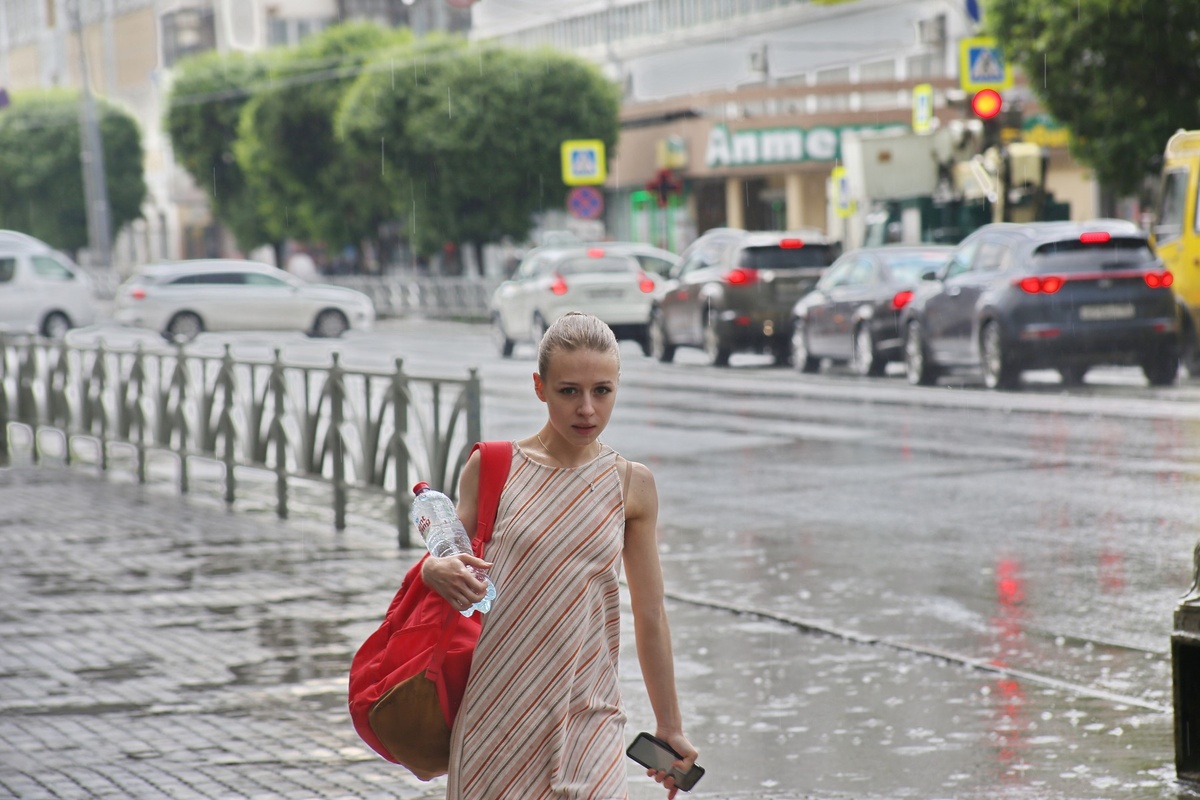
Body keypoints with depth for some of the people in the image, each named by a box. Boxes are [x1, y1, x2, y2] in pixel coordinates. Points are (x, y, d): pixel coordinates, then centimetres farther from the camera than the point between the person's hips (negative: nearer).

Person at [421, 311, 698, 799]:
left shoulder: (631, 486, 3)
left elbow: (650, 617, 9)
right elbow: (449, 555, 9)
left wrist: (669, 727, 13)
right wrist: (438, 570, -16)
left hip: (586, 713, 0)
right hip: (496, 706, 0)